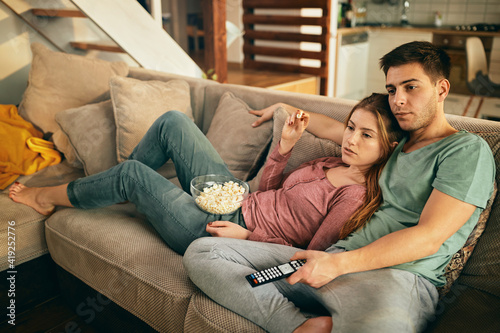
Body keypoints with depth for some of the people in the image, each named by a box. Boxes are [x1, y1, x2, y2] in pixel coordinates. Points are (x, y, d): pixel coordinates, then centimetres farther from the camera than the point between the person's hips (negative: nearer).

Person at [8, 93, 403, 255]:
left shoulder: (356, 196, -19)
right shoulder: (333, 164, 6)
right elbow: (268, 192, 10)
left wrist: (248, 236, -17)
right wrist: (285, 145, -2)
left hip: (218, 235, -8)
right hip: (234, 203, 8)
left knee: (133, 174, -5)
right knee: (172, 121, 3)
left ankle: (50, 196, 26)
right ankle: (115, 190, 24)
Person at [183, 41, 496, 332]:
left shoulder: (469, 149, 1)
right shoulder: (398, 141, 25)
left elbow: (429, 238, -11)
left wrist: (338, 263, -17)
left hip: (397, 274, -8)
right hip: (333, 260, 9)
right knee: (202, 251, -6)